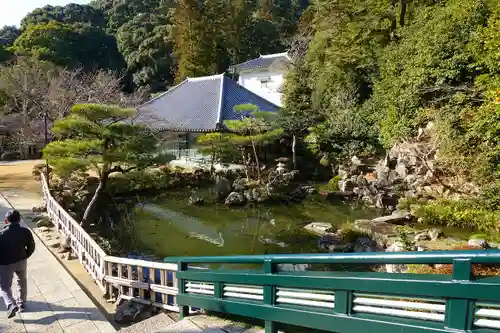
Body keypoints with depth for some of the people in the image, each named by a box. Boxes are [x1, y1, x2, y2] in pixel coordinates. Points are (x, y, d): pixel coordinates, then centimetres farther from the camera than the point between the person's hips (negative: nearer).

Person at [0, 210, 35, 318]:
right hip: (21, 261, 3)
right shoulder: (26, 232, -11)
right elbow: (31, 247, -2)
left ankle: (11, 305, -9)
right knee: (22, 282, 24)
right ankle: (21, 304, 33)